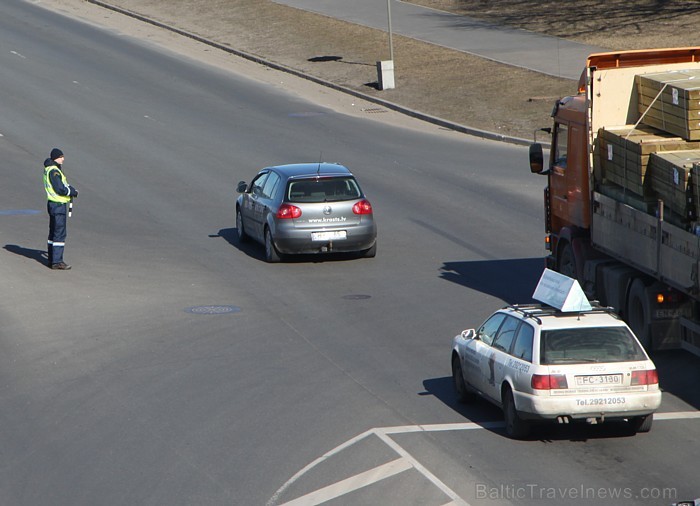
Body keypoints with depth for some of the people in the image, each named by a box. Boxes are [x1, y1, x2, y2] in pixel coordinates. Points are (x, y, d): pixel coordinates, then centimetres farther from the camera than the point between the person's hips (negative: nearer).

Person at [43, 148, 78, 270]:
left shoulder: (49, 169, 14)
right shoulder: (53, 171, -19)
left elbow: (63, 183, 16)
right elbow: (60, 189, -24)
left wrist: (72, 190, -1)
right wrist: (74, 192, -10)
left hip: (53, 204, 11)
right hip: (58, 205, -11)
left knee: (53, 232, 16)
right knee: (60, 233, -9)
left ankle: (52, 260, 23)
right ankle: (57, 261, -10)